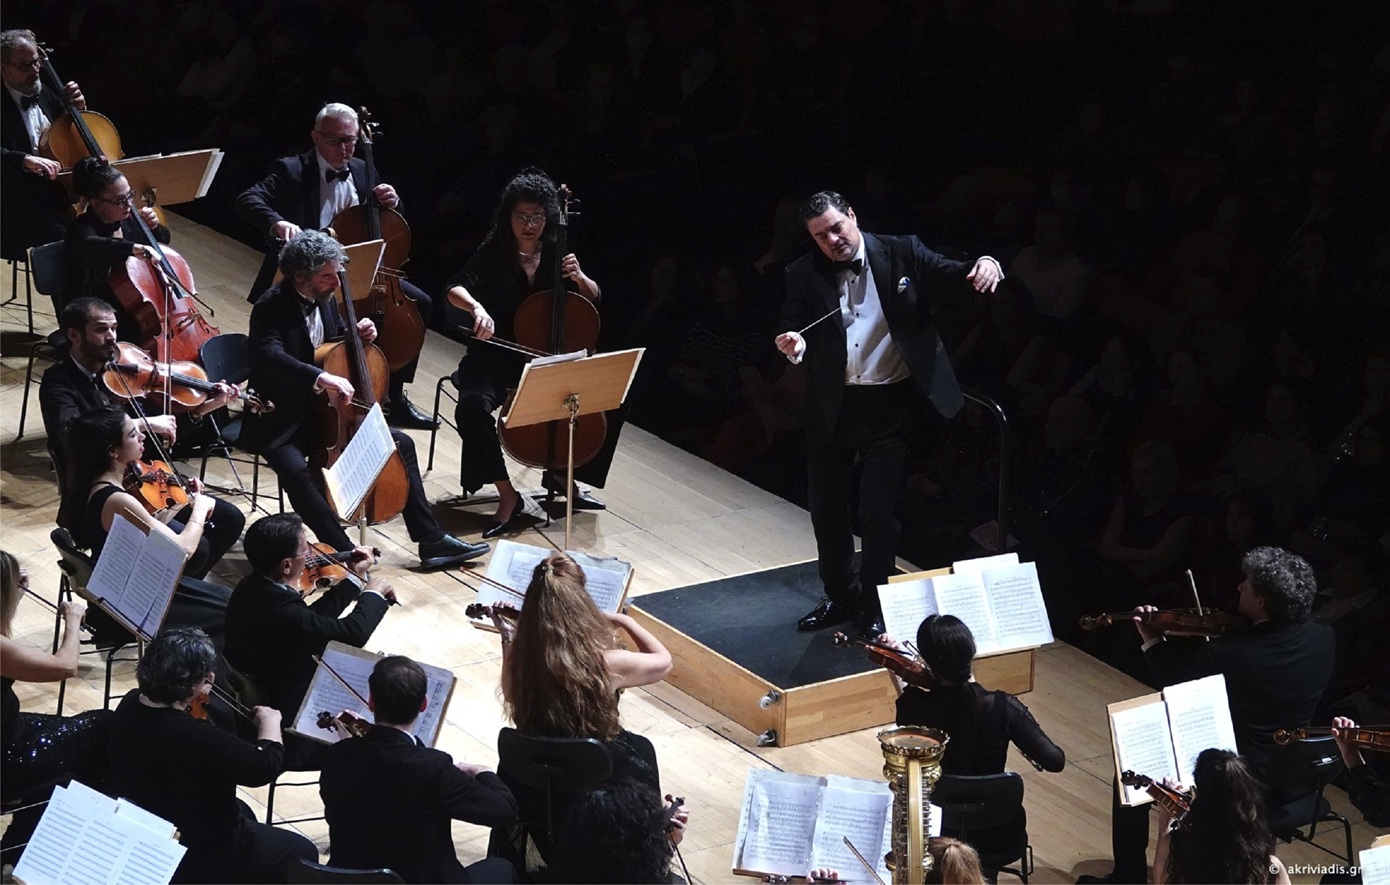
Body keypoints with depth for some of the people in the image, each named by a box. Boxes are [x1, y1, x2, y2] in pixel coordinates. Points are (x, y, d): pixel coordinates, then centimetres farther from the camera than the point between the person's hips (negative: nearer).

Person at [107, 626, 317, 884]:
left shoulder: (131, 704, -10)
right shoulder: (196, 739, -36)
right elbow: (266, 765, -23)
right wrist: (270, 721, -7)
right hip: (193, 859, -9)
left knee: (242, 812, 34)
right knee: (303, 853, 11)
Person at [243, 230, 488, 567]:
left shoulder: (325, 300, 4)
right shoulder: (270, 308, -20)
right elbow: (271, 355, -40)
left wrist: (358, 336, -3)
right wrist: (321, 378, -53)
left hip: (323, 412, 8)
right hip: (279, 423, -8)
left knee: (402, 444, 2)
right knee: (296, 471, -36)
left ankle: (431, 542, 6)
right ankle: (346, 553, -29)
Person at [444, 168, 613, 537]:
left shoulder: (556, 254, 3)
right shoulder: (493, 254, -8)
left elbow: (594, 299, 9)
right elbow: (457, 289, -24)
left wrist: (579, 277, -13)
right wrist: (477, 308, -46)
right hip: (496, 358, -4)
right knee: (472, 407, -34)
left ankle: (563, 476, 9)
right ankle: (507, 496, -21)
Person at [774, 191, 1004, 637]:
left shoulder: (902, 254, -4)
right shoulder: (804, 275, 0)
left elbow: (955, 274, -7)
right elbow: (793, 332, -2)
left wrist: (984, 264, -30)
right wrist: (793, 345, -27)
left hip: (889, 404, -3)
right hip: (831, 408, 3)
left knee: (878, 513, -1)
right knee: (827, 508, 14)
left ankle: (874, 608, 17)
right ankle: (840, 596, 35)